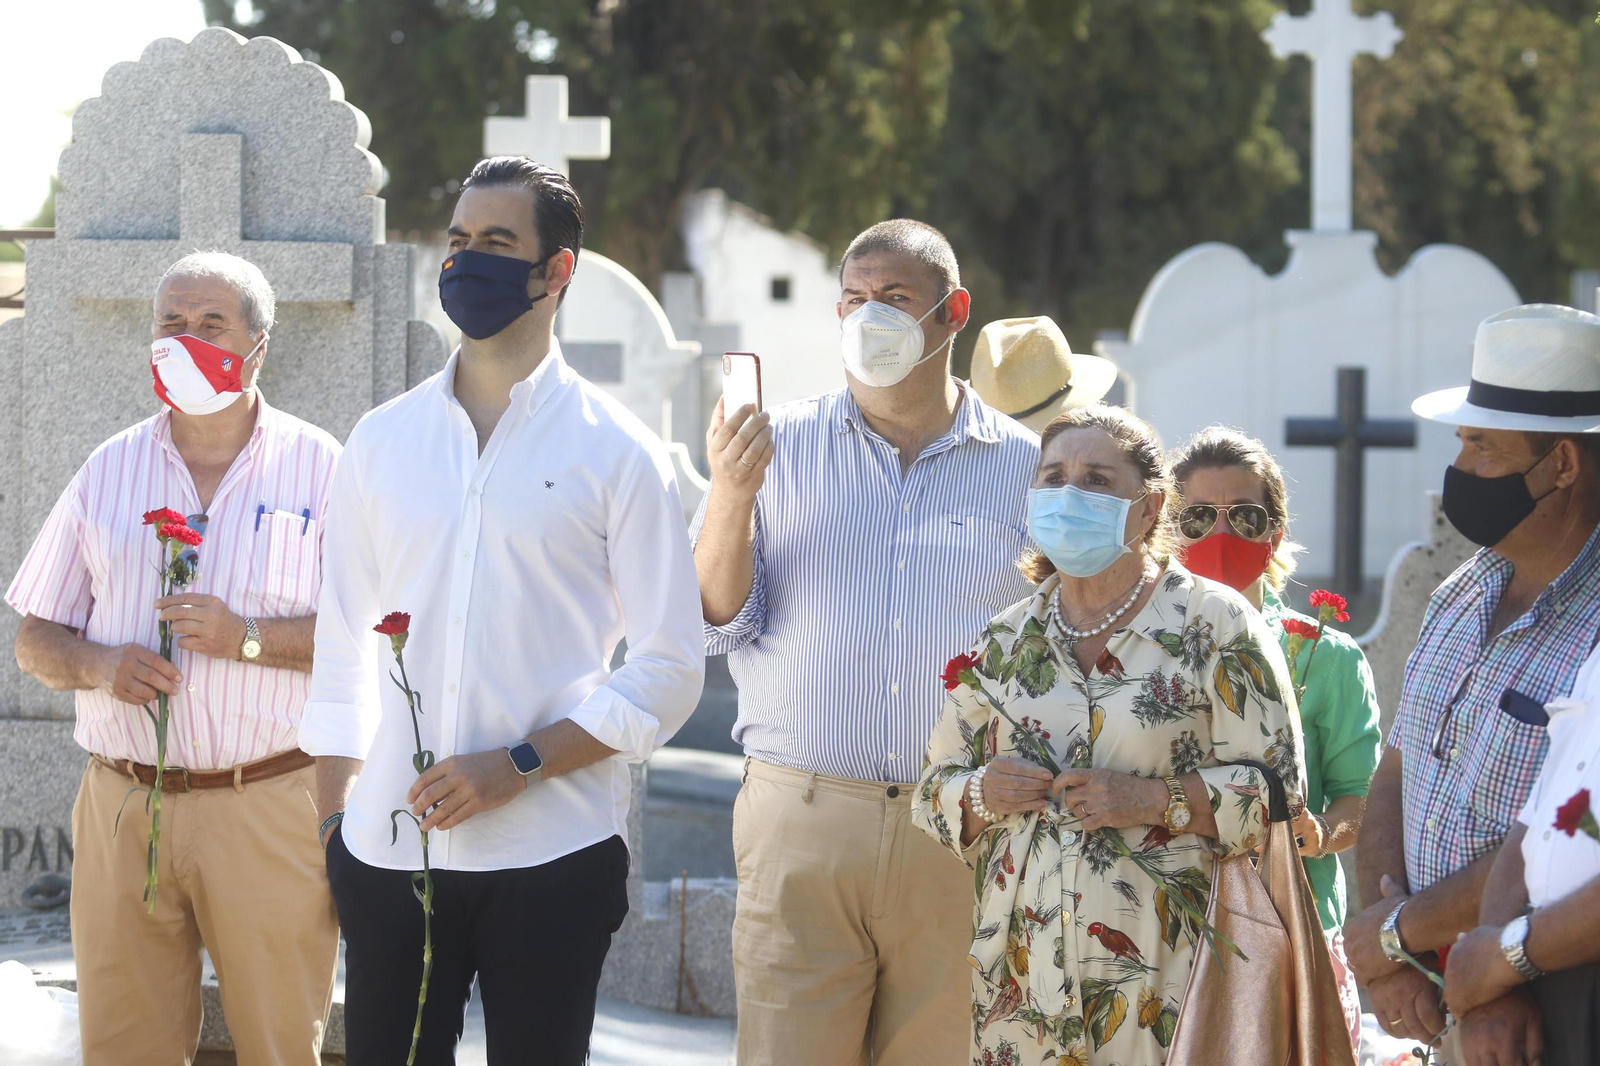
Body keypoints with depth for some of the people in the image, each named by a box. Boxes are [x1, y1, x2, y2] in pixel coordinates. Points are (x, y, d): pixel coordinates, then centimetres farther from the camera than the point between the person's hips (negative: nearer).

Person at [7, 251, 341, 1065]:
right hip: (124, 806, 2)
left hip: (268, 807, -2)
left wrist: (247, 638, -15)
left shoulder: (316, 466, 4)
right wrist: (99, 665, -8)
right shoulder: (108, 472, 12)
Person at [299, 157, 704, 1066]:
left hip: (550, 855, -3)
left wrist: (519, 766, -12)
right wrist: (332, 823, 9)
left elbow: (670, 670, -2)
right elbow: (343, 650, 16)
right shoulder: (382, 441, 11)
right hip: (388, 853, 3)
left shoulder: (616, 452, 1)